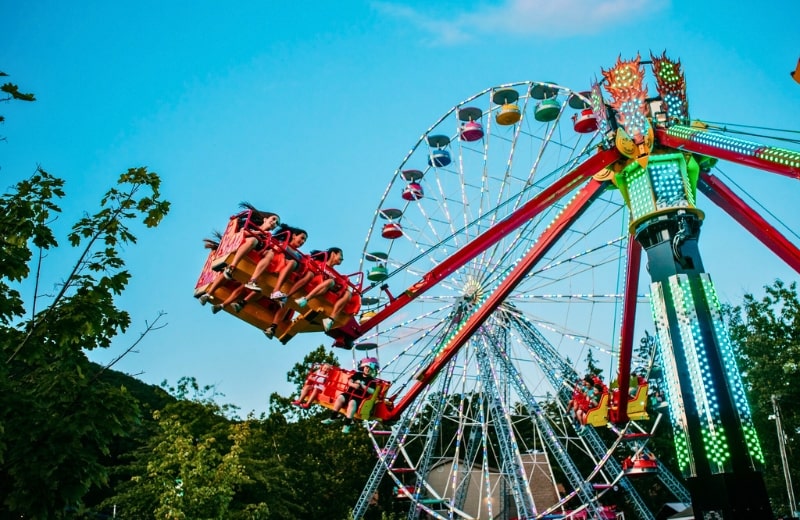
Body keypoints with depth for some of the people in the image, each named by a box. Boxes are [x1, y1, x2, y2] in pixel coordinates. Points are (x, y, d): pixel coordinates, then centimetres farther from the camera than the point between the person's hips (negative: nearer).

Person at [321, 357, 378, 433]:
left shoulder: (371, 380, 5)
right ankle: (332, 418, -12)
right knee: (340, 397, -23)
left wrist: (362, 386, -14)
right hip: (350, 392, 4)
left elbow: (372, 391, -9)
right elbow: (349, 381, 8)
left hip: (360, 397, -4)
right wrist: (353, 385, -15)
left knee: (352, 402, -35)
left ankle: (347, 424, -36)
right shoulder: (357, 374, 17)